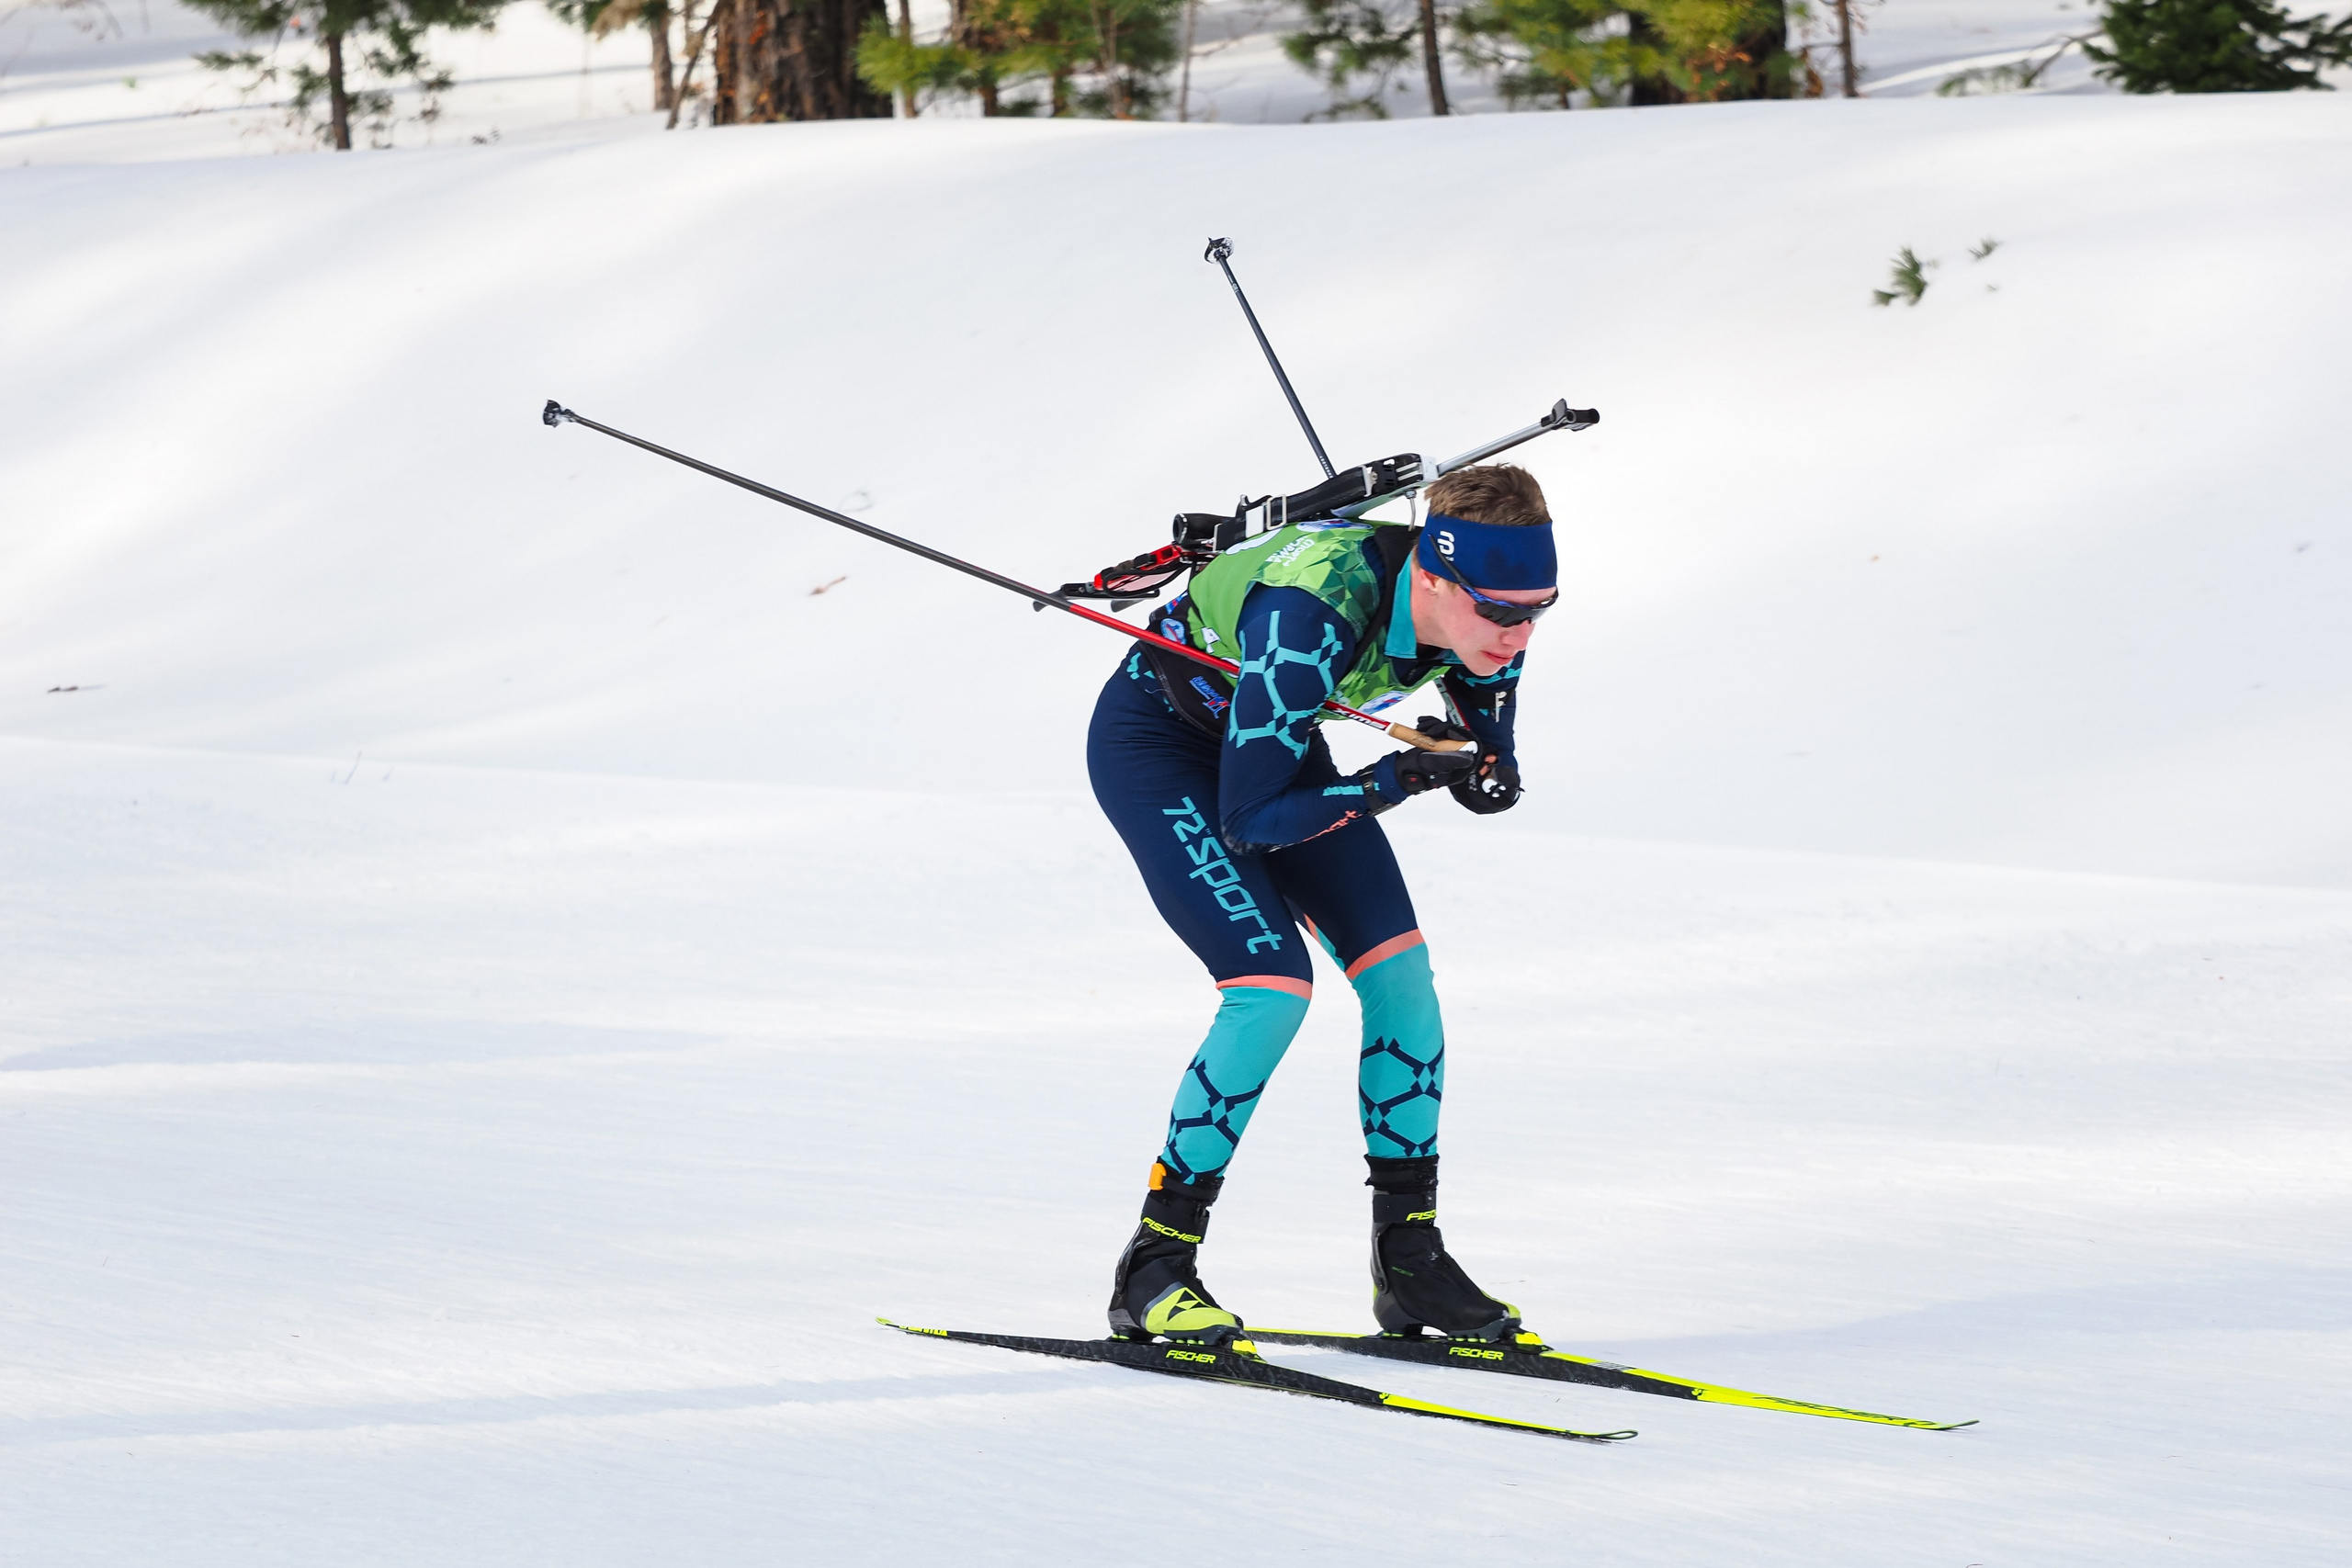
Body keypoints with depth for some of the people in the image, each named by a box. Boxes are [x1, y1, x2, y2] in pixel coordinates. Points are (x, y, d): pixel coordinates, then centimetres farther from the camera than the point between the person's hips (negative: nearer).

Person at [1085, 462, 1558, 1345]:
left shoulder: (1483, 618, -20)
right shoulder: (1311, 620, -40)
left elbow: (1490, 769, -5)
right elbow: (1249, 822, -34)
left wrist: (1482, 775, -28)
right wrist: (1397, 781, -40)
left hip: (1273, 742, 7)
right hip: (1157, 743, -7)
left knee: (1400, 970, -5)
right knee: (1273, 986, -21)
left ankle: (1410, 1259, 5)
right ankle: (1154, 1269, -12)